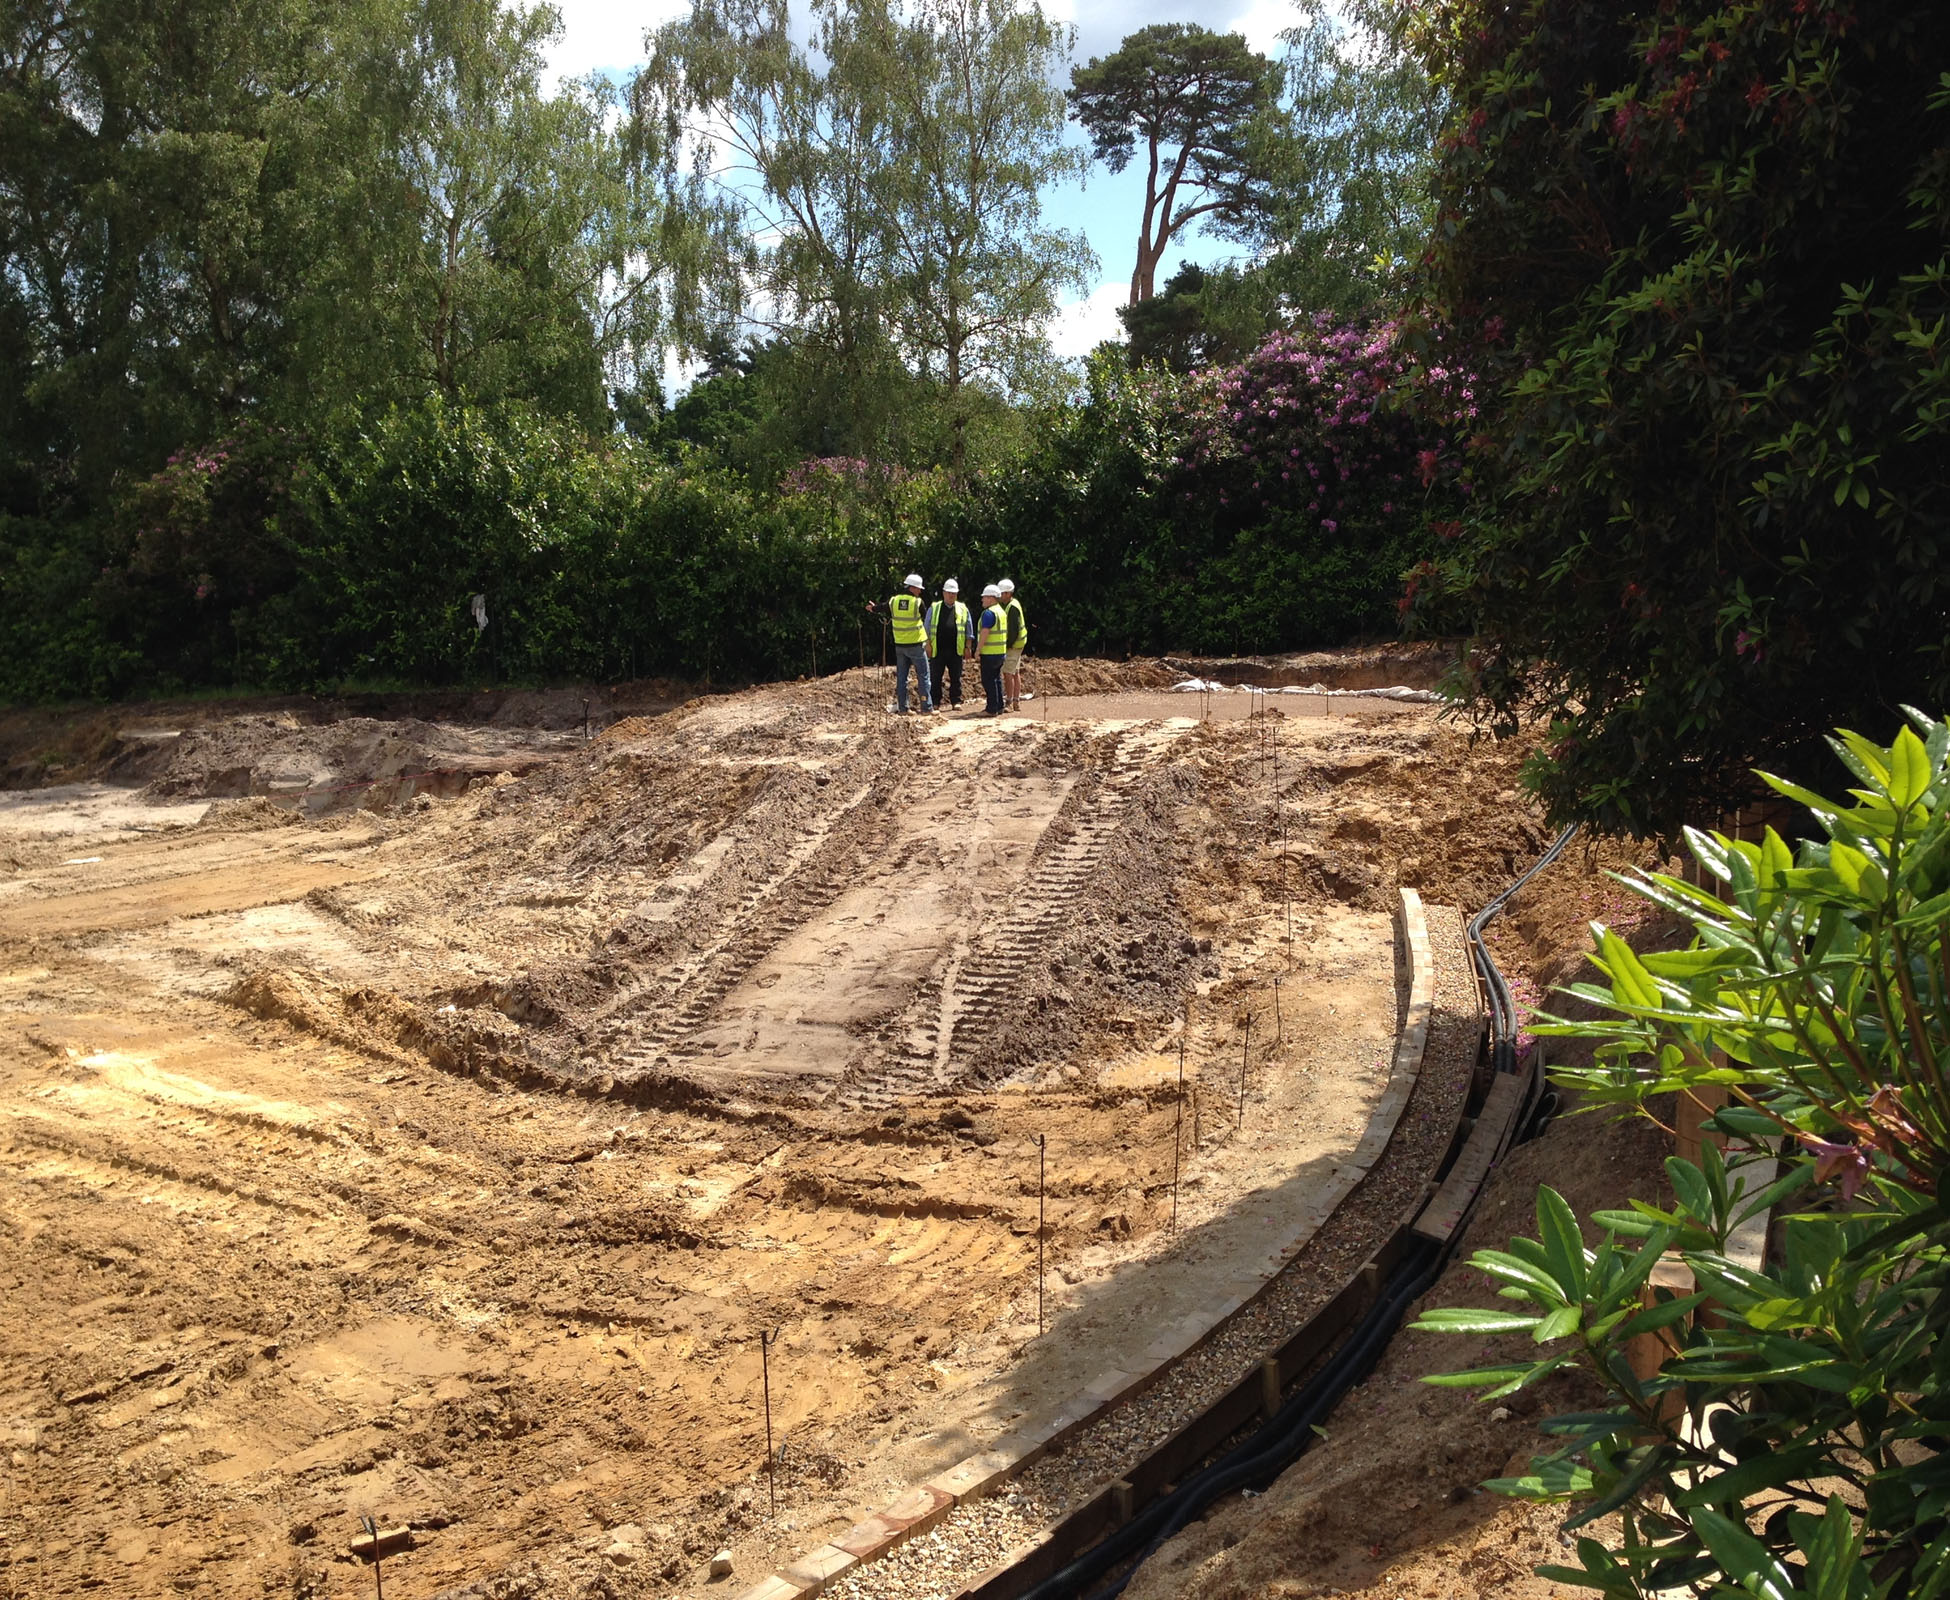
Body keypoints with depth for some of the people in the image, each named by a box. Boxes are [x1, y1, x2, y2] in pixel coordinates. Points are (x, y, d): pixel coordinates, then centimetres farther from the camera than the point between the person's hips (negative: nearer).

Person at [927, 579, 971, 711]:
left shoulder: (963, 609, 11)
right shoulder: (934, 608, 8)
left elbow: (969, 630, 13)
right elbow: (927, 629, 8)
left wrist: (967, 647, 6)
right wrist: (928, 644, 0)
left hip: (956, 650, 1)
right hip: (938, 649, -1)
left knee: (956, 677, 3)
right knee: (936, 677, 2)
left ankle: (956, 701, 10)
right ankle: (935, 702, 9)